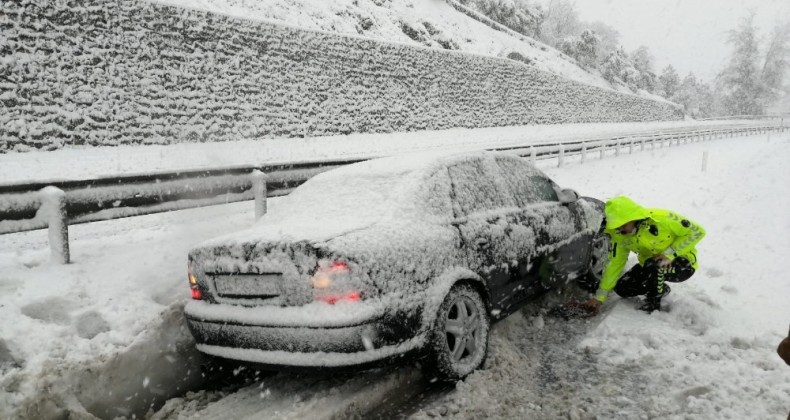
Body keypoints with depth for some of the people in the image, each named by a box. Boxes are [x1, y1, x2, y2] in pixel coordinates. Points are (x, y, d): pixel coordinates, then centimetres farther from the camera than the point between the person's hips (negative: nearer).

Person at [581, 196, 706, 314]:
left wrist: (670, 253, -28)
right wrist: (599, 298, -15)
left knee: (653, 265, -35)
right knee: (622, 288, -10)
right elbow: (614, 264, -10)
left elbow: (697, 231, -20)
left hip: (683, 265, -5)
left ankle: (653, 304, -10)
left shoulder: (661, 219, -30)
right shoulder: (619, 235, -13)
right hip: (650, 265, 6)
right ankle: (660, 289, 15)